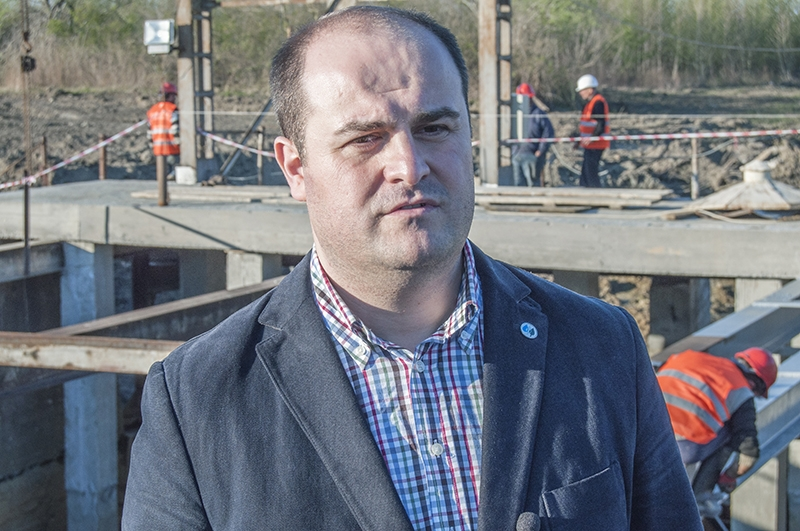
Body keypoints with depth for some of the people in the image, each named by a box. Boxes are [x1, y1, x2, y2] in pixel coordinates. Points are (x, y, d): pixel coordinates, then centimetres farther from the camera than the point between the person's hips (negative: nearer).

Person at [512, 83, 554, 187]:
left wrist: (541, 150, -9)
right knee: (519, 183, 8)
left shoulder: (538, 113, -2)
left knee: (533, 183, -3)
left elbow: (548, 131, -5)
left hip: (531, 154, -5)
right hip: (516, 154, 5)